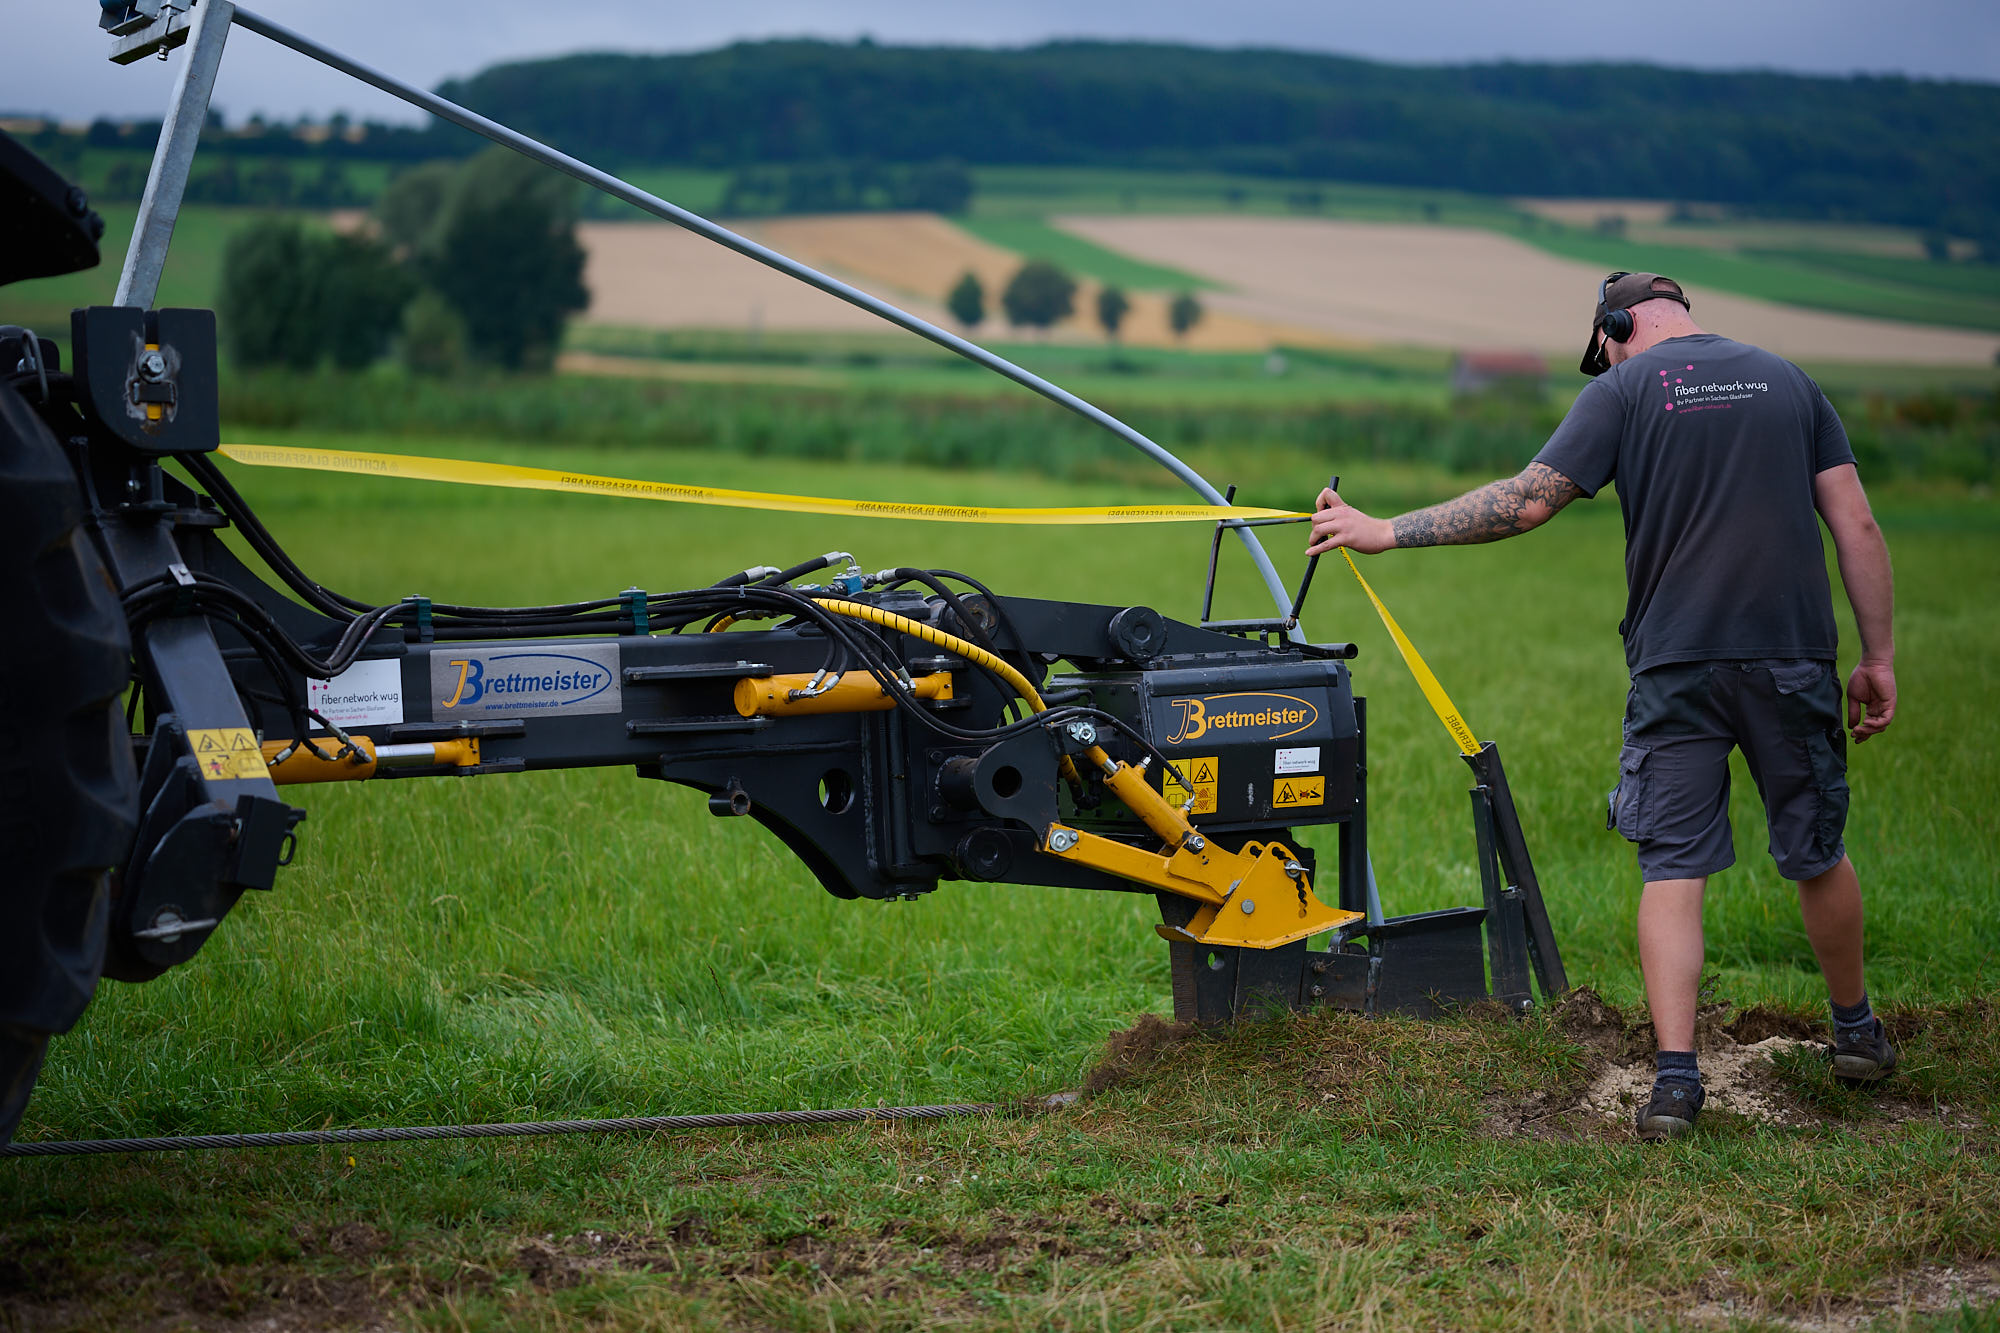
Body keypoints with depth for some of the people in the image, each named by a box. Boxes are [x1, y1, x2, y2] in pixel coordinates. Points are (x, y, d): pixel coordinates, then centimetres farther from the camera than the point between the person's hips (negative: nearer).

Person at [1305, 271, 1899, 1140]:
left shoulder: (1623, 391, 2)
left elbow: (1526, 502, -6)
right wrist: (1878, 659, 9)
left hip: (1676, 663, -2)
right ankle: (1856, 1034, 33)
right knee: (1817, 853, 16)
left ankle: (1675, 1077, -8)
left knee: (1672, 868, 1)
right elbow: (1857, 526, 6)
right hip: (1792, 657, 2)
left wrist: (1387, 532, 0)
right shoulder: (1786, 381, 11)